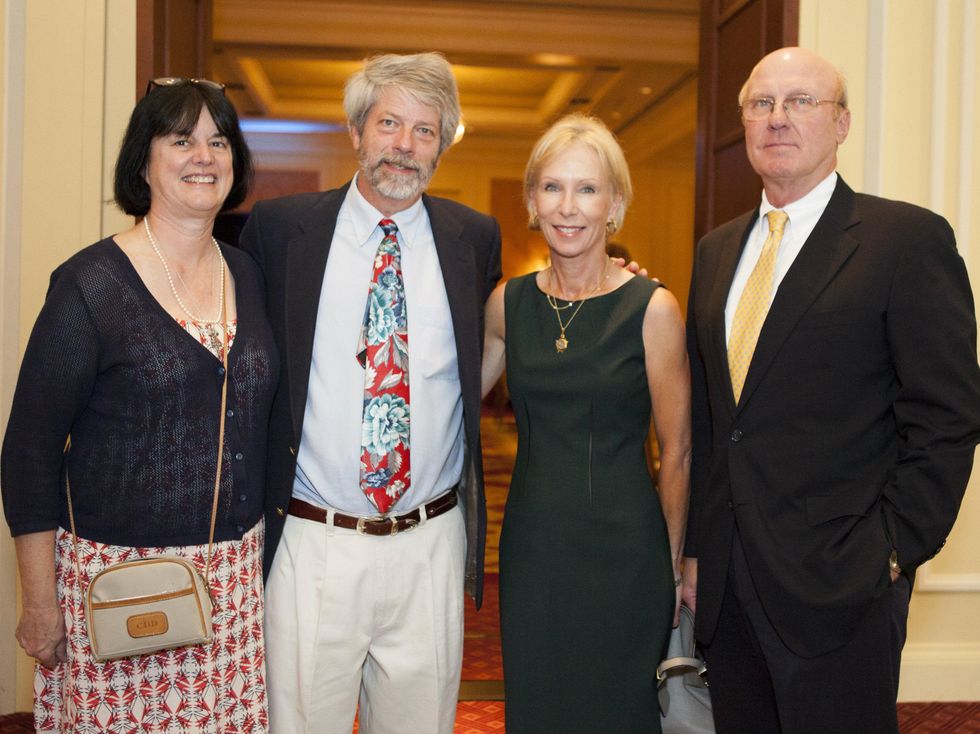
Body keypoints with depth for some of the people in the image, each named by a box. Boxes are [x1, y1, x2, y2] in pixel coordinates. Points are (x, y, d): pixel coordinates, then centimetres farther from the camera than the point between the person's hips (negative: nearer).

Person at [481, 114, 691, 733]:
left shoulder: (653, 309, -10)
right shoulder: (510, 302, 2)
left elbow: (677, 454, -4)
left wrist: (672, 565, 0)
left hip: (621, 549, -3)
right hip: (531, 546, 4)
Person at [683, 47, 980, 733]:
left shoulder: (910, 238, -6)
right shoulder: (717, 250, 12)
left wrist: (892, 554, -13)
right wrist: (695, 549, 9)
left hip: (836, 583, -5)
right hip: (726, 582, 6)